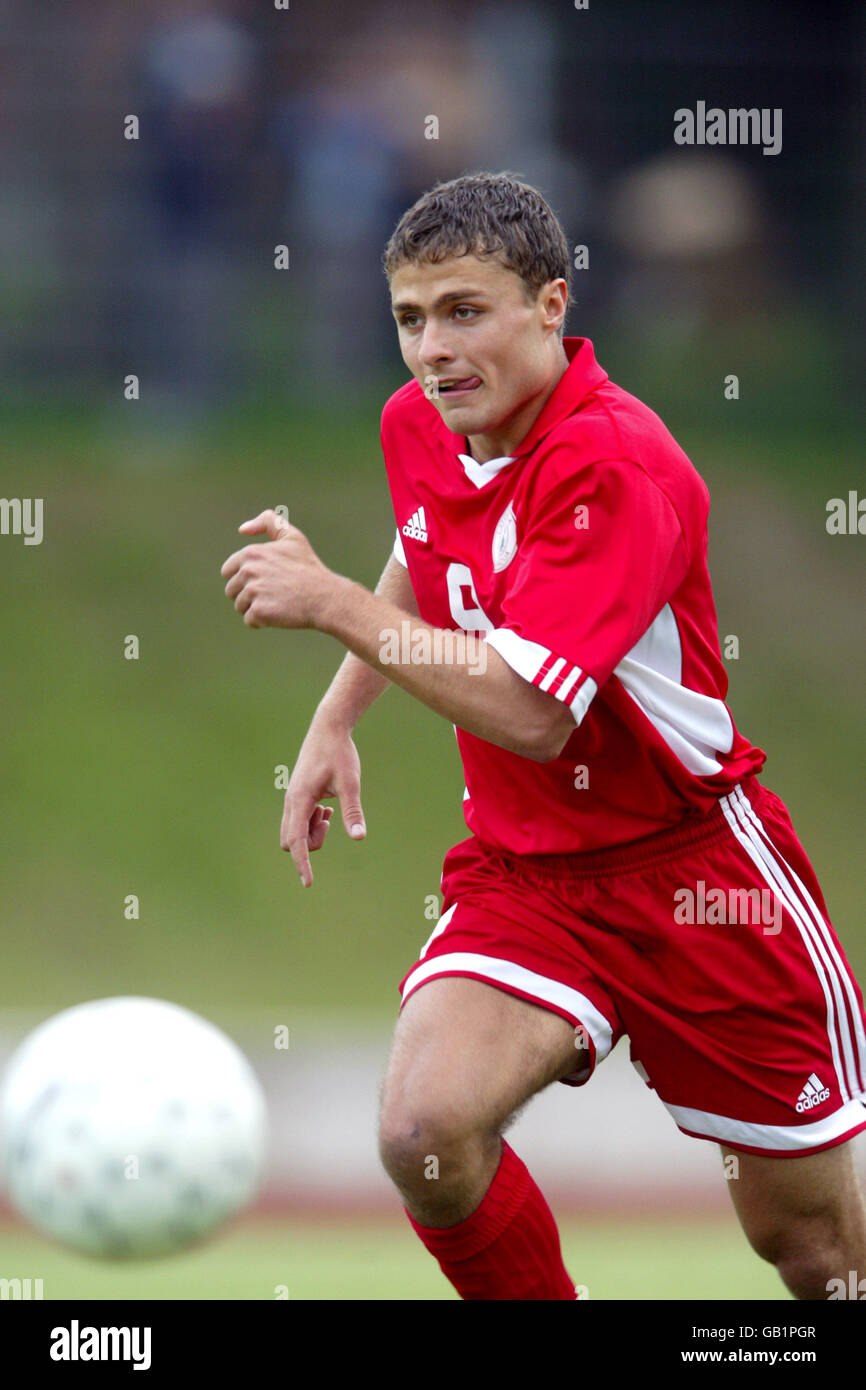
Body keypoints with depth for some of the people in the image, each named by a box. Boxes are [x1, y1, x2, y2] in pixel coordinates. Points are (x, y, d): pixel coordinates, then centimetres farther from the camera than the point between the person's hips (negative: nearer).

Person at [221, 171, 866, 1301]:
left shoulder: (614, 464, -23)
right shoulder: (419, 425, 1)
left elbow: (531, 716, -31)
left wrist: (330, 602, -27)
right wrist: (334, 721, 18)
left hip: (693, 868, -5)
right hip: (521, 869, 5)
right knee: (425, 1132, -23)